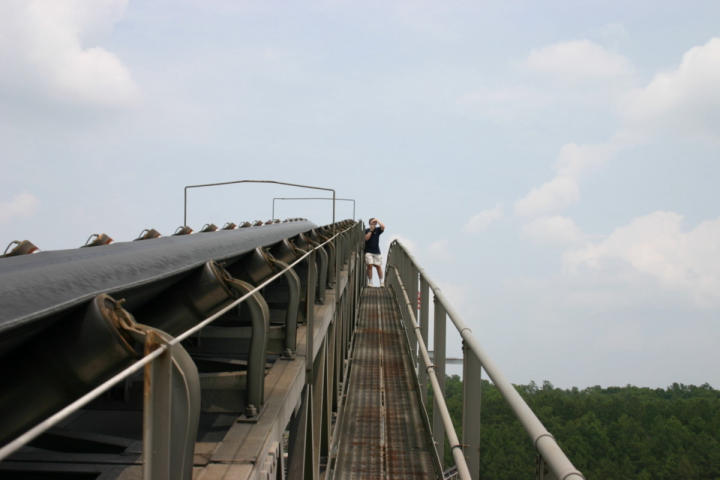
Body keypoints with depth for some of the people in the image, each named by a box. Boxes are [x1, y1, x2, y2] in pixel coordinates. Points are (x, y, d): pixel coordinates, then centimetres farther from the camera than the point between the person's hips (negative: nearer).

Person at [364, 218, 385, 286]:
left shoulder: (377, 230, 7)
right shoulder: (366, 230, 4)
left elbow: (383, 226, -11)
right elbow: (366, 238, -10)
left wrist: (377, 220, -7)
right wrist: (371, 230, -10)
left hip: (376, 252, 1)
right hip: (368, 251, -1)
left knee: (378, 266, 1)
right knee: (370, 265, -10)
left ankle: (381, 282, 6)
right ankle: (370, 282, -3)